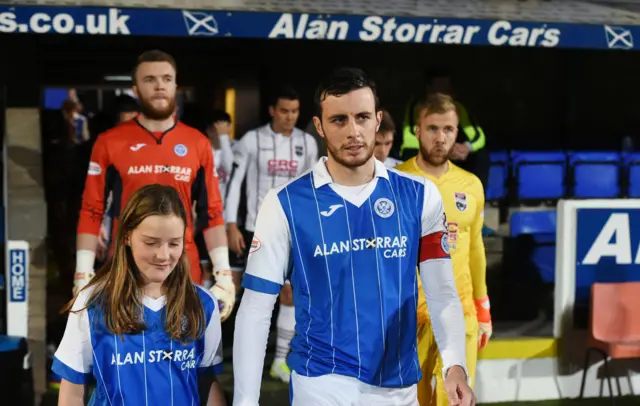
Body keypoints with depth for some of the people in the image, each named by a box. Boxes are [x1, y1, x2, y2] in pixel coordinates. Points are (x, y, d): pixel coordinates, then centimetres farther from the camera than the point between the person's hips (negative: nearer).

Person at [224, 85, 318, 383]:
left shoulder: (307, 143, 4)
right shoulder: (252, 140, -7)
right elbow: (234, 182, -7)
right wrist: (231, 225, -13)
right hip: (255, 227, -3)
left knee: (291, 292, 1)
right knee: (231, 287, 3)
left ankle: (280, 361, 12)